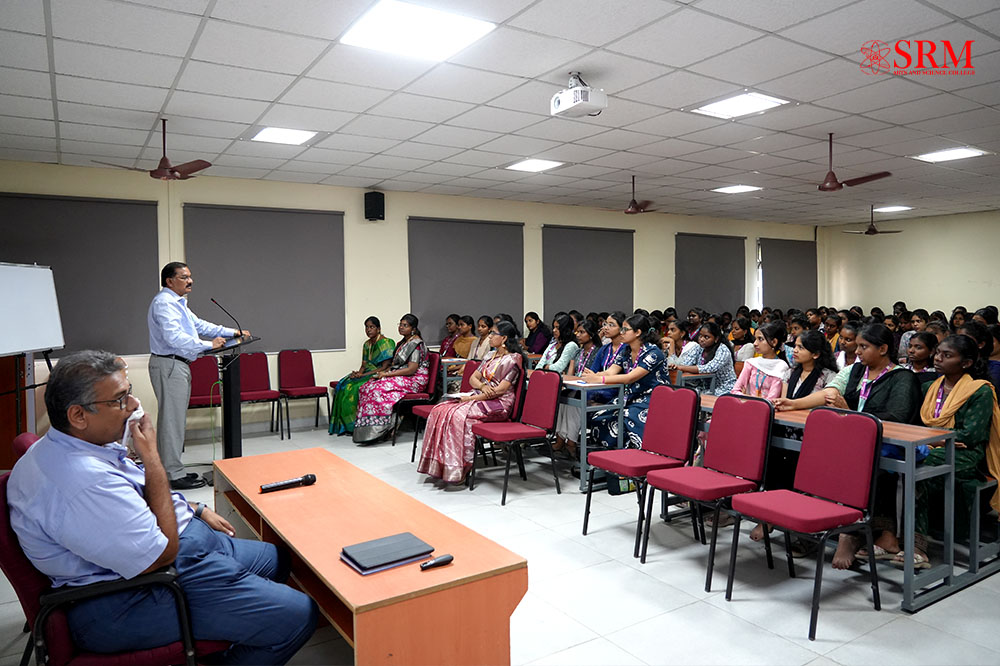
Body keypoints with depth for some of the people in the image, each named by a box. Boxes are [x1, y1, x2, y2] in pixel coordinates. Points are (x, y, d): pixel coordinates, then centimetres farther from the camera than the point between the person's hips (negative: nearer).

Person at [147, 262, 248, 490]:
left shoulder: (177, 303, 19)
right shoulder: (164, 302, -14)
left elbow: (199, 325, 22)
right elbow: (174, 337, -25)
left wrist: (232, 333, 17)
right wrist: (208, 345, -20)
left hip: (178, 365, 11)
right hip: (169, 365, -11)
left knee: (173, 420, 14)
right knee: (172, 420, -7)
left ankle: (171, 470, 23)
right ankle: (173, 475, -1)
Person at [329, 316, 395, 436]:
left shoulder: (385, 343, -10)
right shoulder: (366, 344, 16)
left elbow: (385, 367, -15)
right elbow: (364, 365, 15)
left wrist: (364, 375, -18)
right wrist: (359, 373, -9)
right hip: (366, 374, 8)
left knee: (355, 387, -29)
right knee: (343, 385, -15)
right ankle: (346, 425, -13)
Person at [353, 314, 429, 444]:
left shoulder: (416, 343, -11)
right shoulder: (403, 342, 19)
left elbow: (412, 369, -19)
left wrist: (387, 374, -18)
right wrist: (384, 372, 1)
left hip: (414, 380, -9)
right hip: (400, 378, 9)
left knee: (379, 389, -29)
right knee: (367, 387, -9)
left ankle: (378, 430, -25)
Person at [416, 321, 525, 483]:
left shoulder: (513, 359, -9)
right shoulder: (491, 355, 18)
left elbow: (500, 390, -16)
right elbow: (473, 378, 15)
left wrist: (472, 398, -16)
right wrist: (483, 386, -9)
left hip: (498, 404, -8)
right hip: (479, 398, 8)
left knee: (458, 415, -32)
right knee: (440, 410, -13)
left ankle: (457, 469, -25)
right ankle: (438, 464, -16)